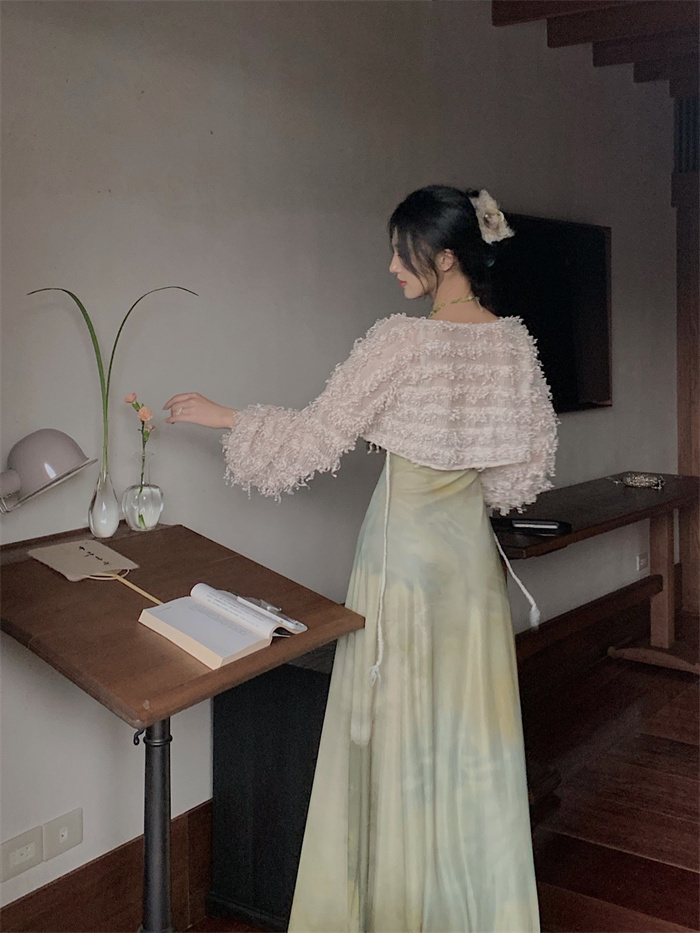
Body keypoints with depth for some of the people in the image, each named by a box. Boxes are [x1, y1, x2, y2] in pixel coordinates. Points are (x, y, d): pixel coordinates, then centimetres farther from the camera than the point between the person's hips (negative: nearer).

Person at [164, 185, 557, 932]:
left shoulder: (399, 341, -17)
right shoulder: (513, 342, -1)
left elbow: (315, 436, -11)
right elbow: (531, 459, 5)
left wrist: (219, 415, 0)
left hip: (403, 548, -5)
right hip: (471, 549, 5)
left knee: (399, 722, 7)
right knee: (471, 721, 13)